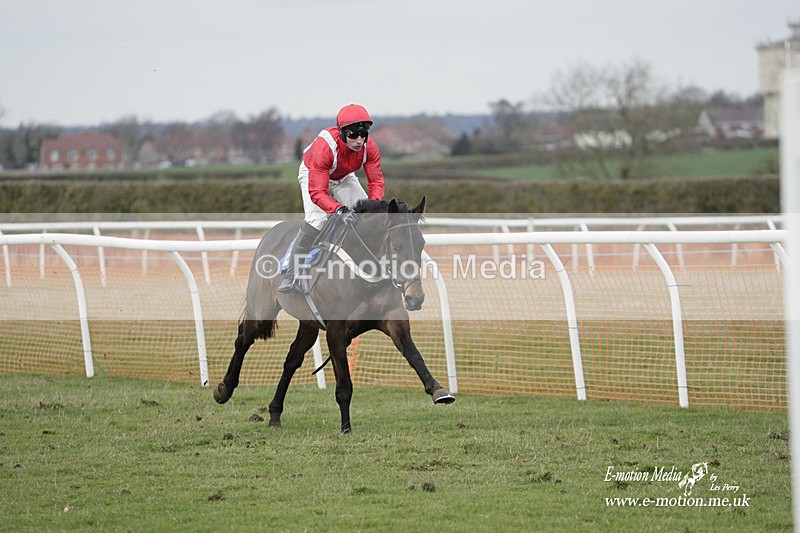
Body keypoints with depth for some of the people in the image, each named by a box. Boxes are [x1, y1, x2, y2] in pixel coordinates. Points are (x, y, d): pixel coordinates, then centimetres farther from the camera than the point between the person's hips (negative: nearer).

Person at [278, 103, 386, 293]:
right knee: (317, 219, -26)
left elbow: (376, 181, -21)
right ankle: (291, 274, -21)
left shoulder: (369, 148, -28)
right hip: (313, 175, -5)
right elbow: (317, 192, -43)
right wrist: (340, 210, -57)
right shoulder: (324, 147, -42)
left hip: (344, 178, 5)